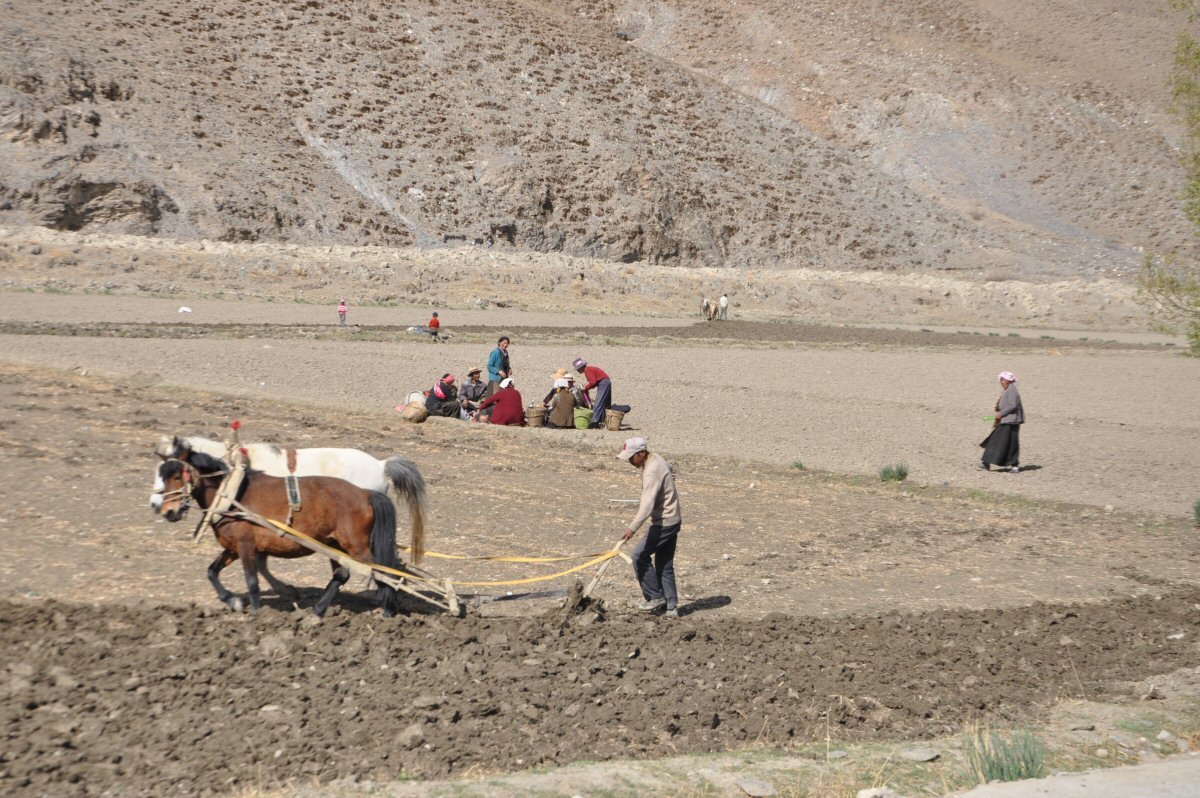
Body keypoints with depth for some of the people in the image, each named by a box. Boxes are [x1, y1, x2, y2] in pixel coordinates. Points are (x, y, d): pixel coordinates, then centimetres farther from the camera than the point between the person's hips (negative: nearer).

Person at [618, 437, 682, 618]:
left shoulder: (652, 472, -23)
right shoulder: (657, 459, 7)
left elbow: (647, 504, -33)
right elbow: (671, 473, 30)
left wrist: (633, 528, -41)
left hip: (664, 523, -10)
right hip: (673, 520, 10)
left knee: (640, 556, -6)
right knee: (665, 566, 11)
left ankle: (655, 597, 1)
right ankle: (671, 607, 12)